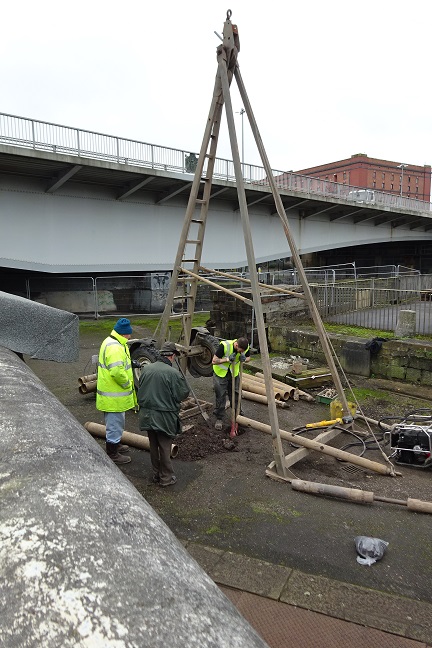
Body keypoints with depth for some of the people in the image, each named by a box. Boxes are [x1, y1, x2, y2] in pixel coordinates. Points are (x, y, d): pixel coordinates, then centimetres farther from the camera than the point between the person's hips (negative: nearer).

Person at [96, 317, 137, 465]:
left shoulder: (111, 342, 10)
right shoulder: (115, 348, -26)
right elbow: (117, 372, -33)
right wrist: (127, 384, -18)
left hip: (112, 392, 11)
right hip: (114, 396, -11)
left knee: (116, 422, 26)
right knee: (115, 423, 3)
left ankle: (115, 444, 43)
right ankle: (112, 454, 16)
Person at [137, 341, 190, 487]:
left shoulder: (146, 369, -1)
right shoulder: (173, 373, -19)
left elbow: (140, 389, 9)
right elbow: (184, 393, -11)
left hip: (147, 415, 6)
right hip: (164, 417, -5)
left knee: (153, 446, 18)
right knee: (165, 447, 8)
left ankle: (156, 474, 31)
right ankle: (166, 477, 19)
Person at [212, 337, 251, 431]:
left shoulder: (246, 347, -19)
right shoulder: (224, 345, -33)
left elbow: (248, 357, 3)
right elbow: (214, 361, -26)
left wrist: (244, 359, -21)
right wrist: (228, 359, -37)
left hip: (234, 373, 4)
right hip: (221, 373, -4)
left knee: (235, 395, 9)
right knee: (220, 396, 0)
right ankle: (219, 419, 13)